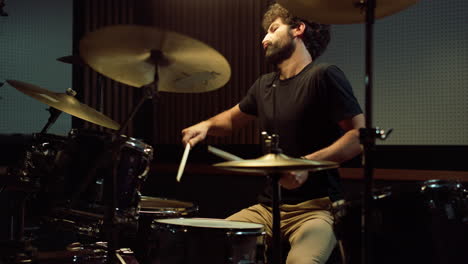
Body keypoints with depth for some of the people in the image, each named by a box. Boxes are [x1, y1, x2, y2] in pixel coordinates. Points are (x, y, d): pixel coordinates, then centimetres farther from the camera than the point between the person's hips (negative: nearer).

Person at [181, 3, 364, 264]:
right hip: (269, 206, 7)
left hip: (317, 207, -6)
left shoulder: (324, 76, -8)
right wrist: (206, 125, 9)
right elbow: (233, 119, 31)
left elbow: (360, 135, -14)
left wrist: (309, 162, -25)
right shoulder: (264, 85, 13)